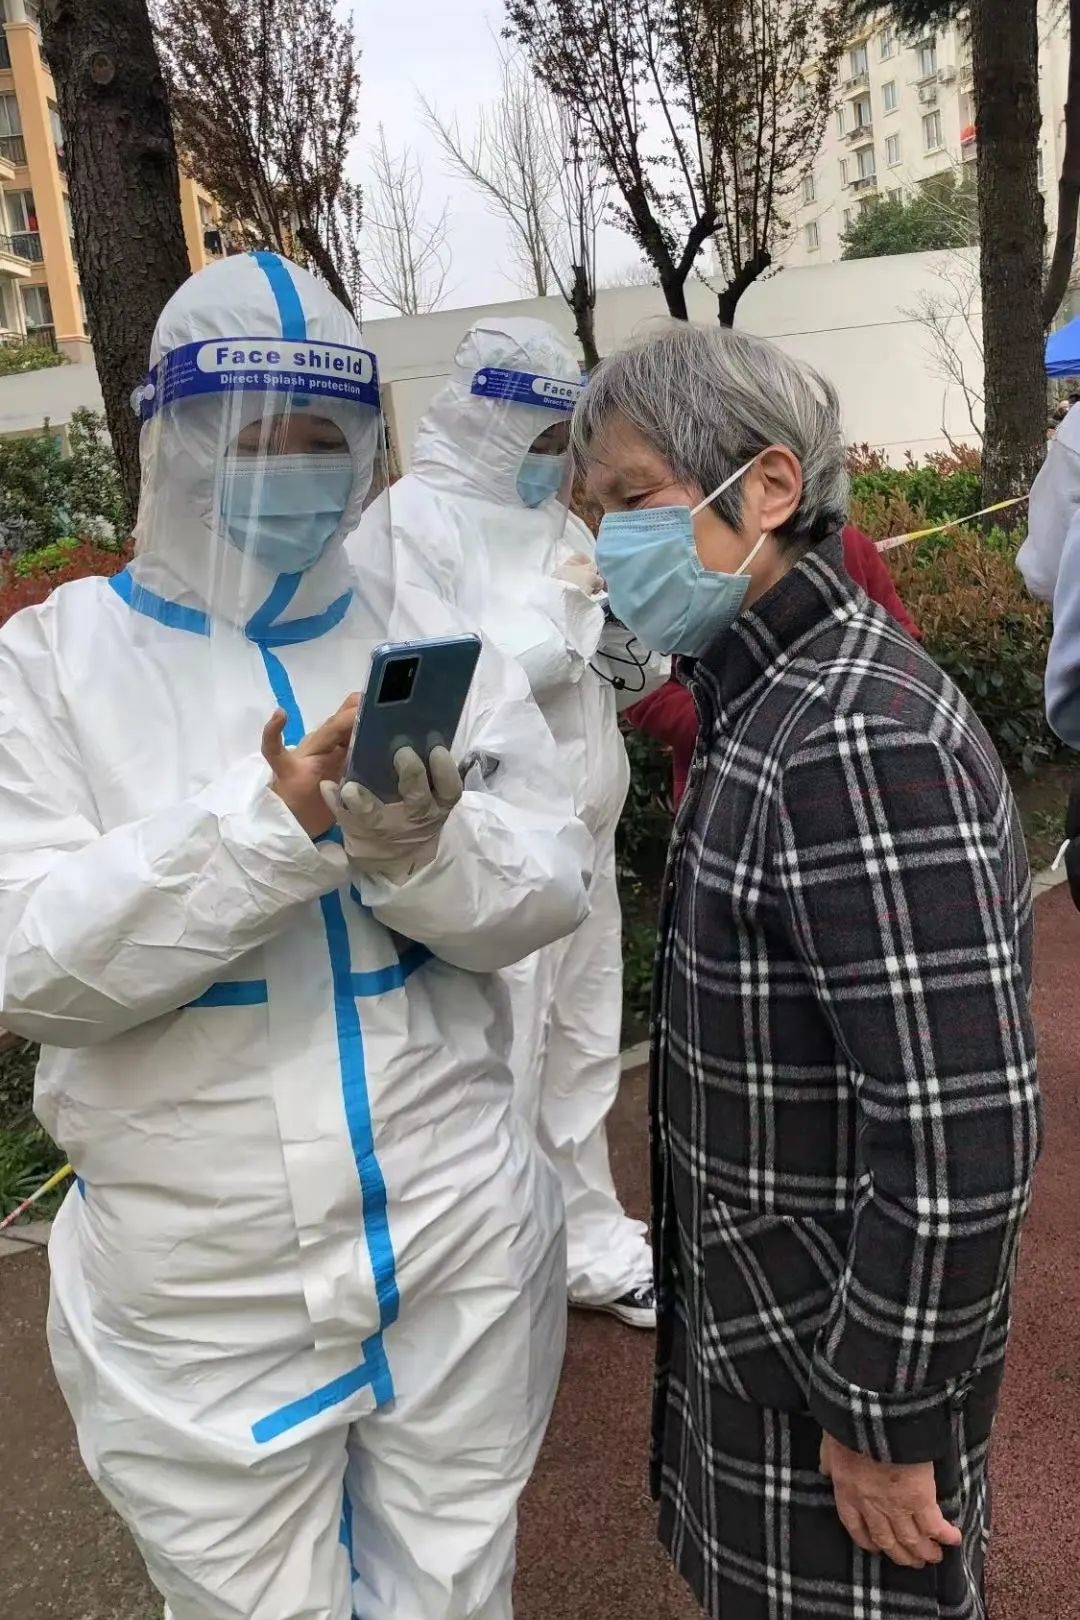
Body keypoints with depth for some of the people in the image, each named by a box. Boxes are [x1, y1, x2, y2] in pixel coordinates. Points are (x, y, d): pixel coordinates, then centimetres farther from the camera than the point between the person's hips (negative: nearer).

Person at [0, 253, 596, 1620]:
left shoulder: (432, 640, 0)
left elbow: (550, 892, -6)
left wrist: (419, 847, -27)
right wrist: (274, 819, -29)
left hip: (461, 1253, 2)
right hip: (201, 1302, -1)